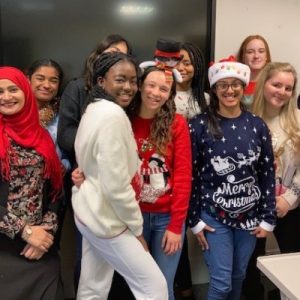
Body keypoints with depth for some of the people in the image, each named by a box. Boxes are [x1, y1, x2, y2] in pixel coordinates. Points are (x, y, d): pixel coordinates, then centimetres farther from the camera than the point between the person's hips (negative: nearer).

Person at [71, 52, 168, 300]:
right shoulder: (113, 116, -22)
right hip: (107, 219, -9)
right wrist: (137, 228, -13)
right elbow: (116, 185, -25)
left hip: (90, 212, 10)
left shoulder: (94, 109, 9)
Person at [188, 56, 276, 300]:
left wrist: (268, 218, 1)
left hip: (250, 215, 3)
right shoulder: (200, 125, -8)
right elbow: (191, 175, -6)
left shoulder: (257, 125, -1)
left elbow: (268, 173, 2)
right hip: (213, 216, -3)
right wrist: (194, 220, -6)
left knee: (239, 276, 18)